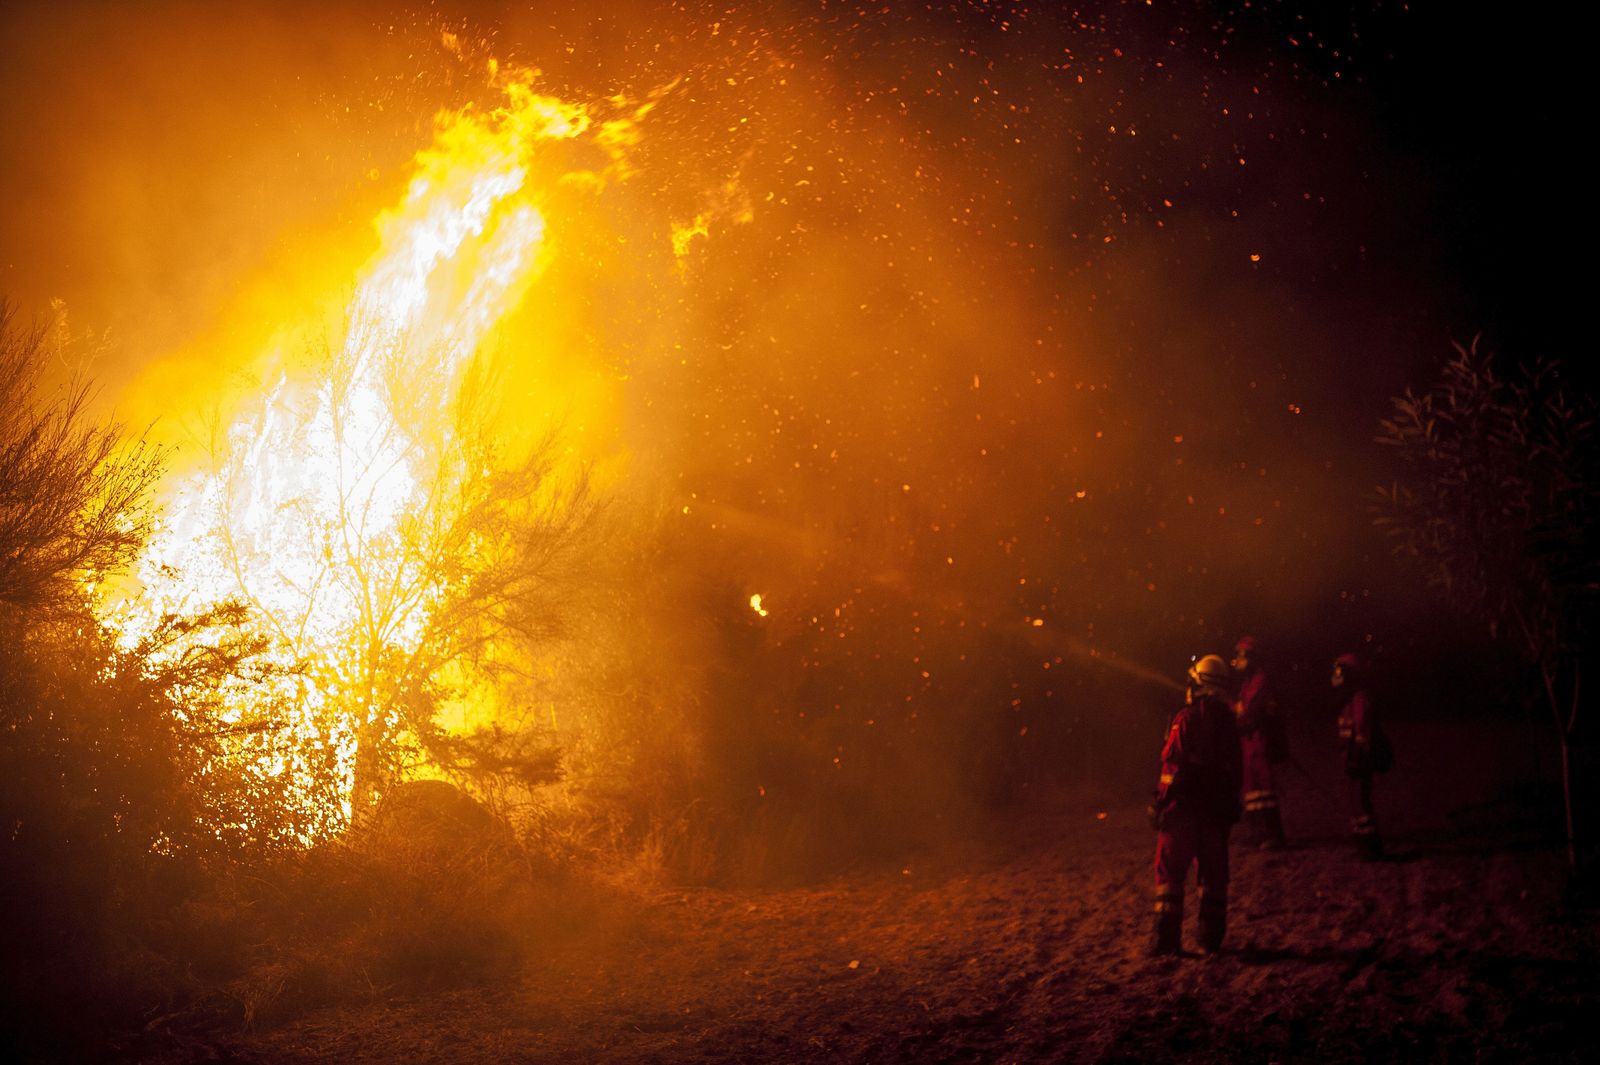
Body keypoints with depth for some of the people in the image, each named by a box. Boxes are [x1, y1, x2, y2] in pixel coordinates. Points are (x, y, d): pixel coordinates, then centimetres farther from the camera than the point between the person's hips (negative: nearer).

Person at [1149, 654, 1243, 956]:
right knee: (1213, 873, 11)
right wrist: (1231, 808, 19)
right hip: (1219, 810, 6)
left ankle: (1167, 939, -5)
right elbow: (1235, 770, 13)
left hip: (1184, 807, -5)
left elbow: (1173, 765, -16)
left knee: (1170, 872, 0)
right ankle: (1211, 939, 12)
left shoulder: (1188, 718, -12)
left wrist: (1161, 803, -11)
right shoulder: (1229, 722, 8)